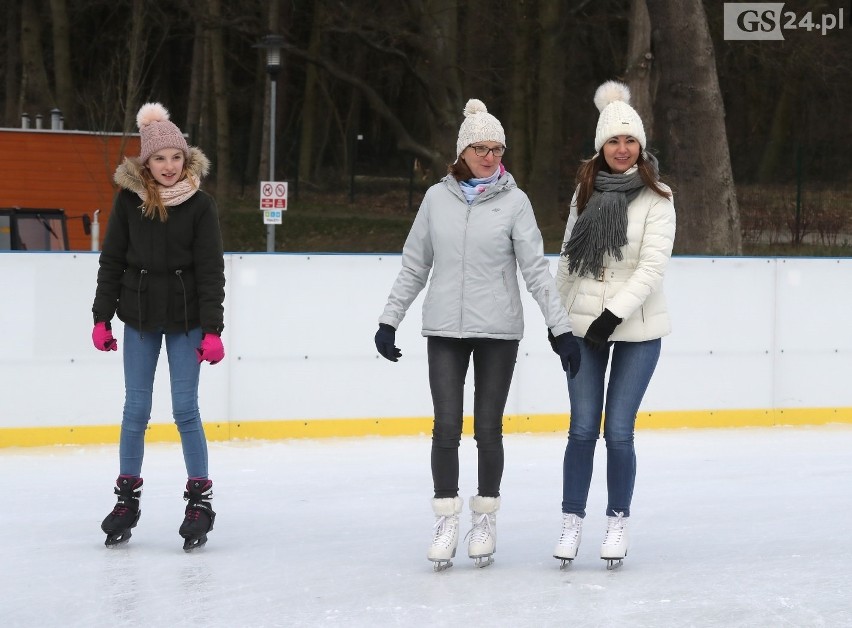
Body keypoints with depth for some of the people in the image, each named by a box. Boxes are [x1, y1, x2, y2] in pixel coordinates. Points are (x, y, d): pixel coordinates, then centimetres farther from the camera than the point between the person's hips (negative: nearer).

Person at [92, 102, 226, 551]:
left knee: (185, 409, -3)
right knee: (136, 409, 5)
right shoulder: (129, 200, -3)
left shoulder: (199, 204, -7)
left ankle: (200, 499, 6)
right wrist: (102, 318, 1)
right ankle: (127, 497, 17)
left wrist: (212, 329, -12)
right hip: (139, 316, 2)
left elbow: (211, 270, -7)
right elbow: (112, 261, 3)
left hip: (186, 319, -2)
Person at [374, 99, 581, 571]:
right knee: (446, 428, -4)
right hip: (444, 331, 1)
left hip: (497, 331, -1)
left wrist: (562, 328, -8)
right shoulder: (437, 198, 5)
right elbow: (414, 266, 11)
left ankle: (485, 521, 15)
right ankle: (445, 523, 3)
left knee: (488, 429, 2)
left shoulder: (513, 202, -1)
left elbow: (536, 270, -3)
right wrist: (389, 320, 9)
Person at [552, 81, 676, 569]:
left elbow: (653, 266, -13)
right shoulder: (586, 193, 7)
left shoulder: (656, 199, -6)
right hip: (583, 326, 3)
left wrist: (614, 313, -20)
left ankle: (619, 523, 12)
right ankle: (572, 522, 10)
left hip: (637, 330, -3)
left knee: (618, 432, -3)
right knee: (583, 429, 0)